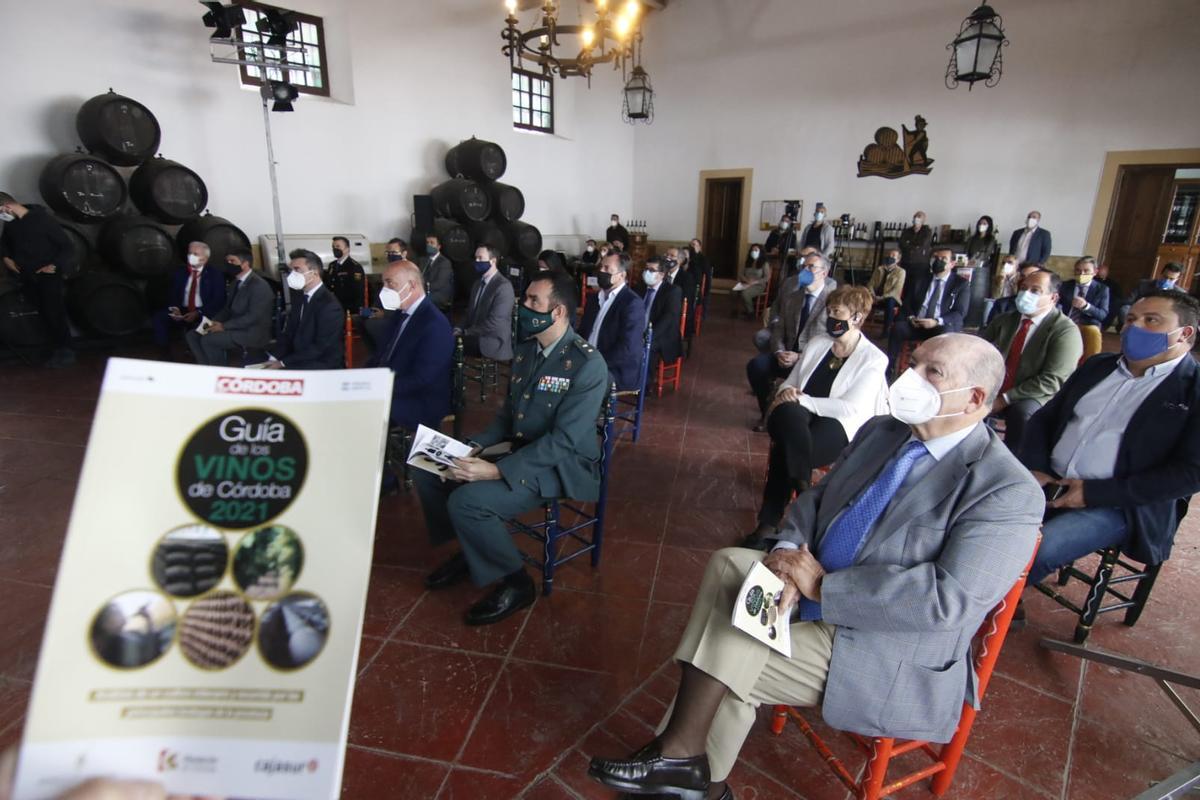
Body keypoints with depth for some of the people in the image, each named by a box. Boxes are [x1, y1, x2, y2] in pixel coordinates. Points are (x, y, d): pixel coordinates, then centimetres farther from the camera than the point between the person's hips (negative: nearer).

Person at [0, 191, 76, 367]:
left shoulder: (42, 219, -13)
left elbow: (66, 245, -12)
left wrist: (55, 265, -17)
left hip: (48, 276, -6)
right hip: (27, 277, 6)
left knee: (54, 314, -7)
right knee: (46, 315, 7)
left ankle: (66, 352, 3)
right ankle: (59, 349, 13)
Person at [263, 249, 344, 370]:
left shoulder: (330, 305, -17)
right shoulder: (299, 297, 11)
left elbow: (320, 348, -20)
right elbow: (288, 333, 10)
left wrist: (283, 363, -18)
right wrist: (273, 358, -6)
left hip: (324, 366, -8)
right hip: (299, 361, 8)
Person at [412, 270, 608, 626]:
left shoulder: (588, 365, -20)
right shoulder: (526, 349, 6)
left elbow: (564, 442, -25)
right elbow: (508, 413, 13)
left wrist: (497, 471, -29)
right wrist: (476, 446, -5)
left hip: (560, 464, -8)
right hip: (518, 449, 8)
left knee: (467, 500, -26)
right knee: (427, 471, 1)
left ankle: (515, 581, -2)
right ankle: (469, 550, 20)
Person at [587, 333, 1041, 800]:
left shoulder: (1007, 493, -17)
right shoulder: (881, 432, 4)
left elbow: (949, 598, -26)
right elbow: (815, 499, 8)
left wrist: (824, 586, -23)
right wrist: (787, 553, -13)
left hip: (886, 658, -6)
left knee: (730, 660, -19)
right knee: (728, 566, -17)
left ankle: (683, 755, 12)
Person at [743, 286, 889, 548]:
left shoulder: (873, 359, -3)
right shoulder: (817, 342, 12)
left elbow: (850, 408, -14)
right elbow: (790, 381, 16)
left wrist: (802, 400, -18)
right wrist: (786, 393, -10)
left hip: (839, 427, -4)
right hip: (797, 419, 4)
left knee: (784, 451, -33)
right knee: (787, 413, -34)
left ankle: (769, 523, -15)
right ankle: (803, 489, -24)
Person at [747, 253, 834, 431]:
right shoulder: (790, 289, 7)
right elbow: (778, 325, 7)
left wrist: (801, 357, -21)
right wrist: (779, 351, -12)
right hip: (787, 352, 5)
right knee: (755, 365, -19)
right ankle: (766, 412, 3)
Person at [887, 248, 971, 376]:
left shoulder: (961, 284, 5)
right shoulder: (922, 280, 17)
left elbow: (960, 313, -4)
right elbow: (908, 303, 15)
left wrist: (937, 322, -21)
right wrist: (911, 317, -9)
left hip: (942, 327, -3)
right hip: (916, 324, 3)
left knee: (946, 333, -38)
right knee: (897, 327, -27)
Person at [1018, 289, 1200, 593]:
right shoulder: (1097, 366, 14)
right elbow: (1044, 418, 15)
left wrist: (1094, 493, -17)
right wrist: (1034, 468, -4)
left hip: (1119, 507, -5)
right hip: (1047, 483, 6)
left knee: (1033, 549, -29)